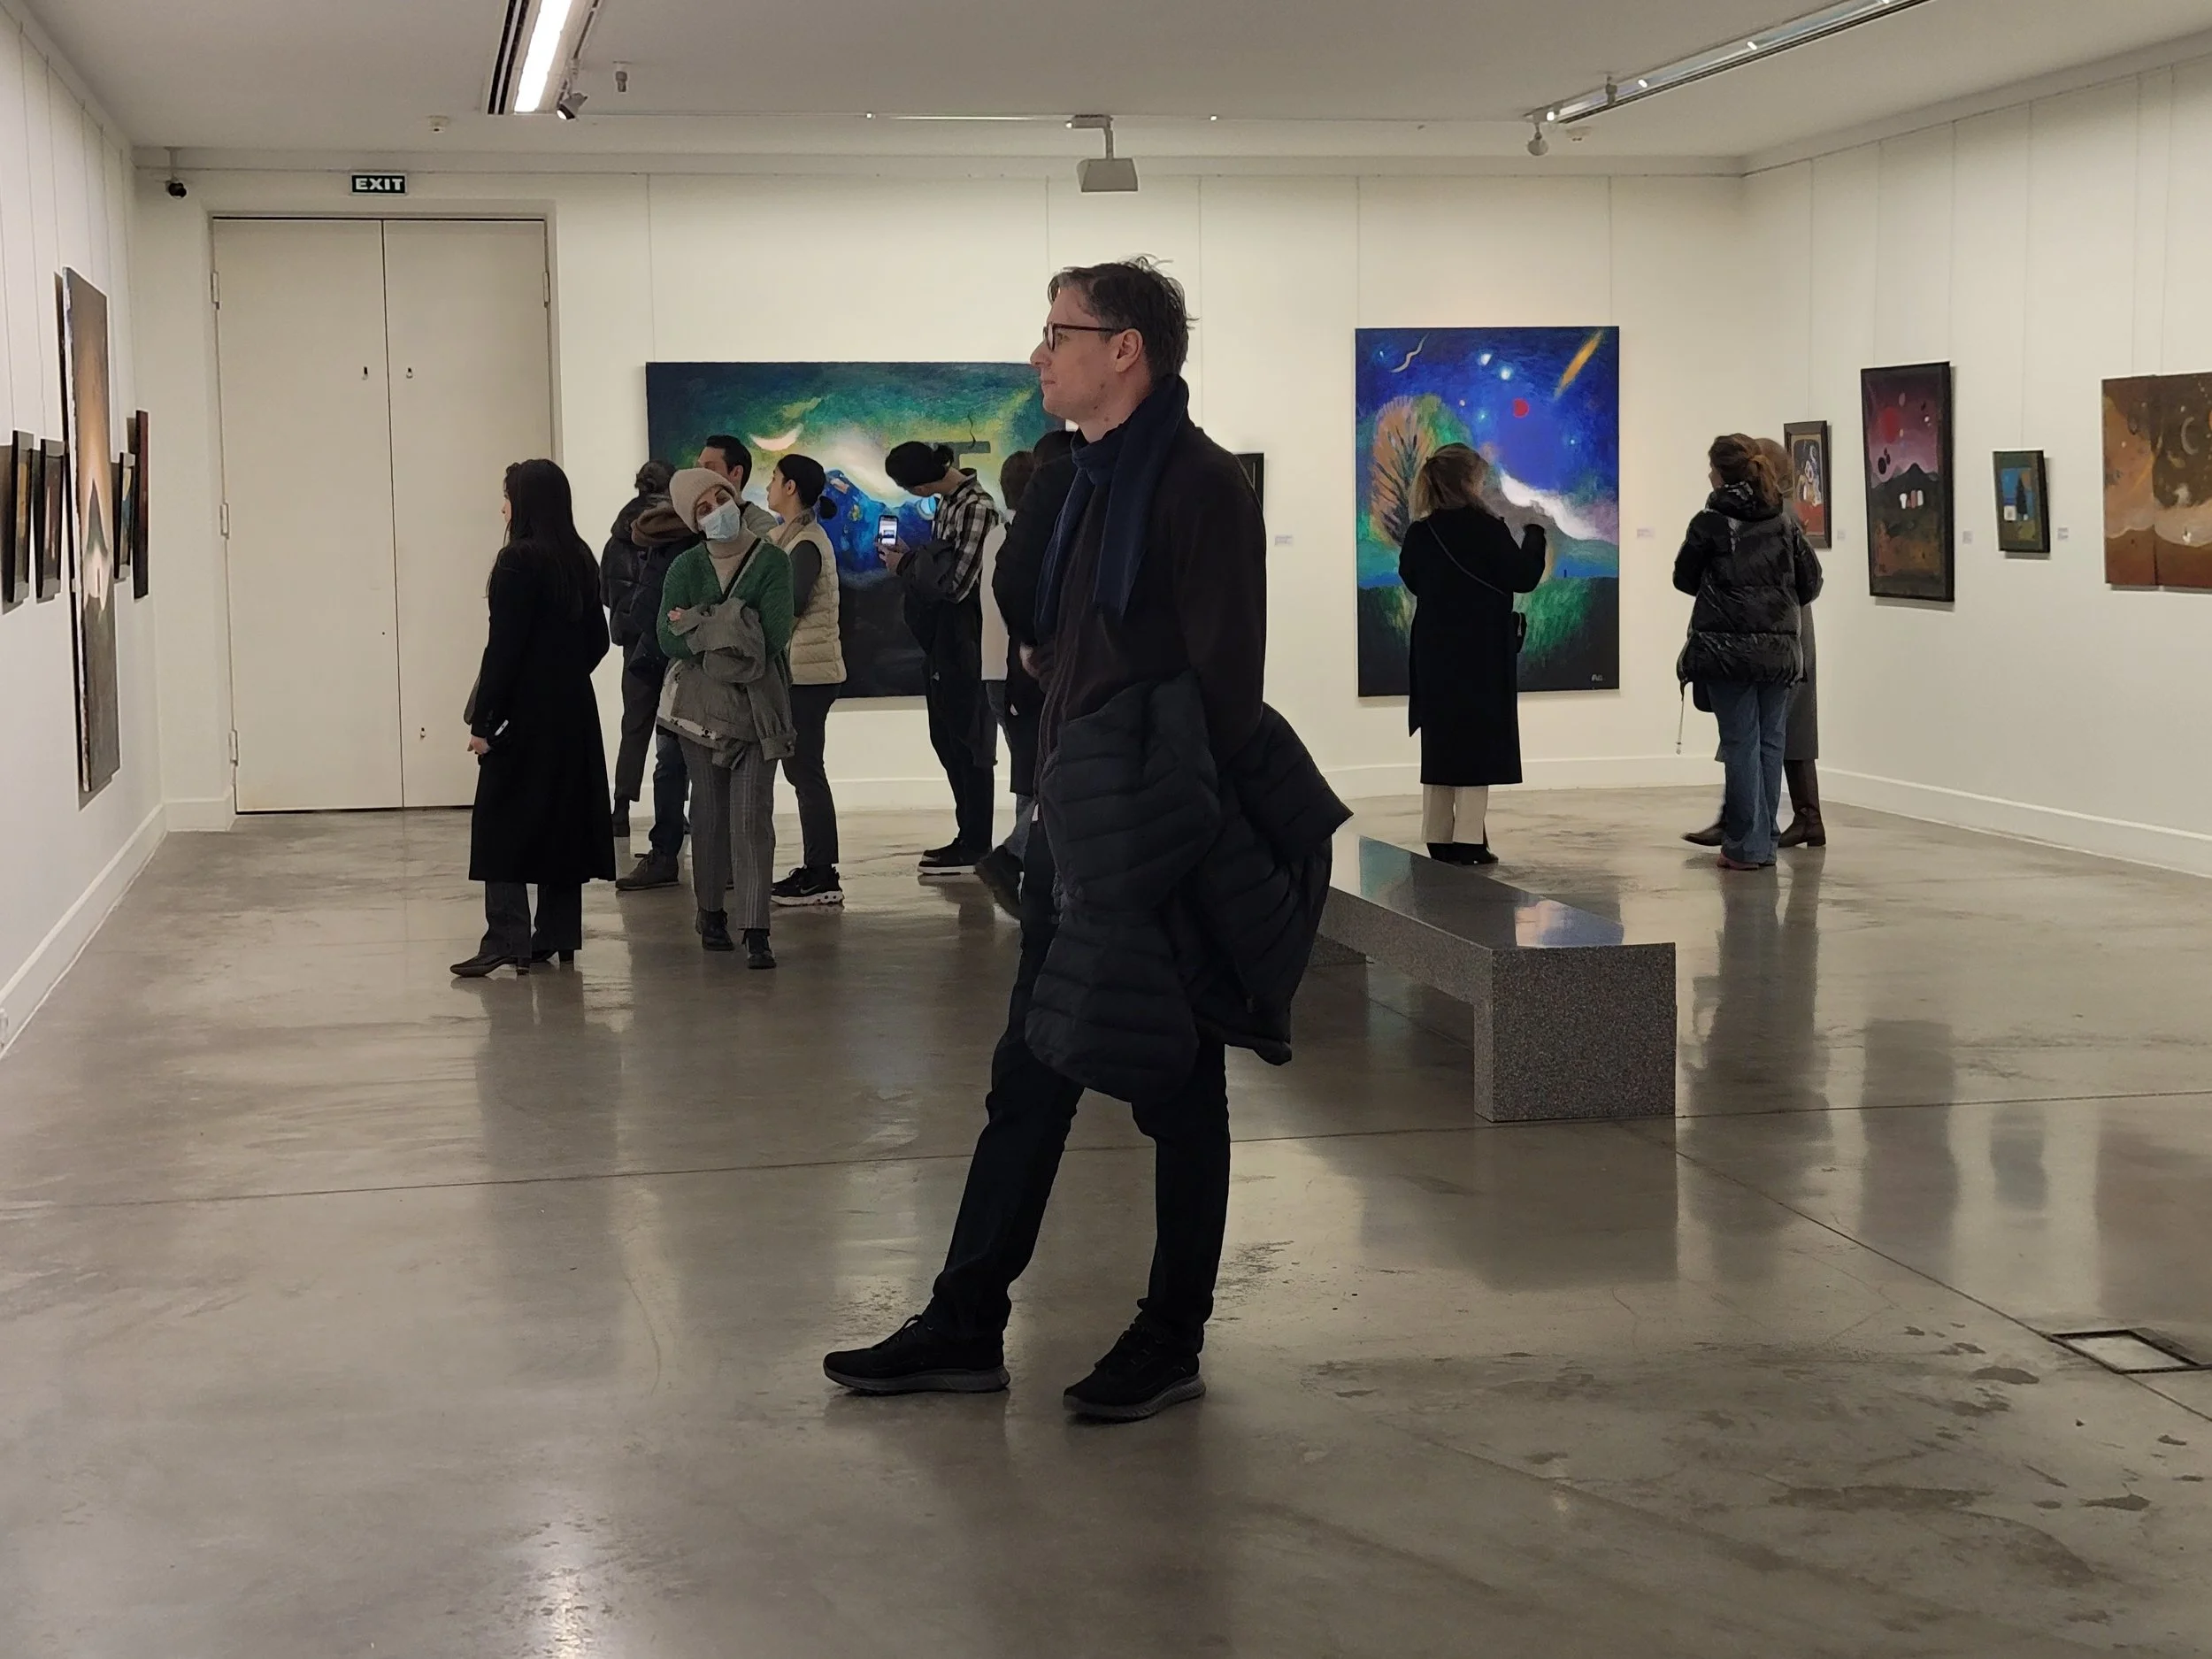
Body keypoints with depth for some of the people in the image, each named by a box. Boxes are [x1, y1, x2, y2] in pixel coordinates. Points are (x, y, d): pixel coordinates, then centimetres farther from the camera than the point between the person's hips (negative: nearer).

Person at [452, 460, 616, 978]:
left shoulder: (518, 561, -14)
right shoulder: (580, 560, 8)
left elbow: (503, 648, -17)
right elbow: (597, 640, 12)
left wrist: (482, 722, -14)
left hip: (523, 712, -7)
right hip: (574, 711, 7)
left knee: (502, 824, -3)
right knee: (563, 817, 12)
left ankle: (507, 940, -9)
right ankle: (557, 935, 16)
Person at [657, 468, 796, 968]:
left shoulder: (772, 561, -2)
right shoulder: (687, 567, 2)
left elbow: (775, 634, -14)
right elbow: (671, 641, -8)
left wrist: (700, 626, -10)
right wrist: (735, 633, -16)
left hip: (758, 702, -2)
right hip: (701, 700, 2)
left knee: (752, 814, -8)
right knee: (709, 809, 6)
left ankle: (755, 931, -11)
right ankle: (711, 911, 19)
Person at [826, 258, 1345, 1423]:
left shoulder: (1199, 485, -13)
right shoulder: (1093, 484, 14)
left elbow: (1224, 677, -18)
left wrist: (1186, 834, -20)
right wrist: (1056, 799, 15)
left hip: (1162, 835, -9)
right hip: (1074, 822, 9)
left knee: (1175, 1087, 4)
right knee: (1027, 1078, 11)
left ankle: (1172, 1341, 16)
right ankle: (966, 1326, 18)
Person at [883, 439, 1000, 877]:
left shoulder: (976, 508, -18)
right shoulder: (948, 502, 9)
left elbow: (955, 582, -21)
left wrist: (906, 565, -8)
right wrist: (910, 557, -1)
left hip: (963, 638, -9)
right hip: (941, 639, 9)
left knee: (967, 740, -3)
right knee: (948, 739, 14)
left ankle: (976, 847, 4)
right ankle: (968, 837, 22)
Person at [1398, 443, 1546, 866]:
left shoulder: (1420, 533, 0)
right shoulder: (1486, 529, -15)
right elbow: (1523, 577, -9)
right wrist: (1534, 534, 6)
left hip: (1435, 654, 5)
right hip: (1481, 656, -5)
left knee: (1440, 742, 12)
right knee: (1477, 744, 0)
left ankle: (1438, 838, 14)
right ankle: (1468, 840, -5)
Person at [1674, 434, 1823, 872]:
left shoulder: (1709, 523, -7)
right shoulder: (1784, 523, 4)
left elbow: (1684, 579, 3)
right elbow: (1811, 582, 7)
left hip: (1726, 648, -4)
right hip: (1780, 648, 4)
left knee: (1741, 742, -1)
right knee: (1770, 742, 9)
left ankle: (1746, 847, -1)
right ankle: (1763, 841, 13)